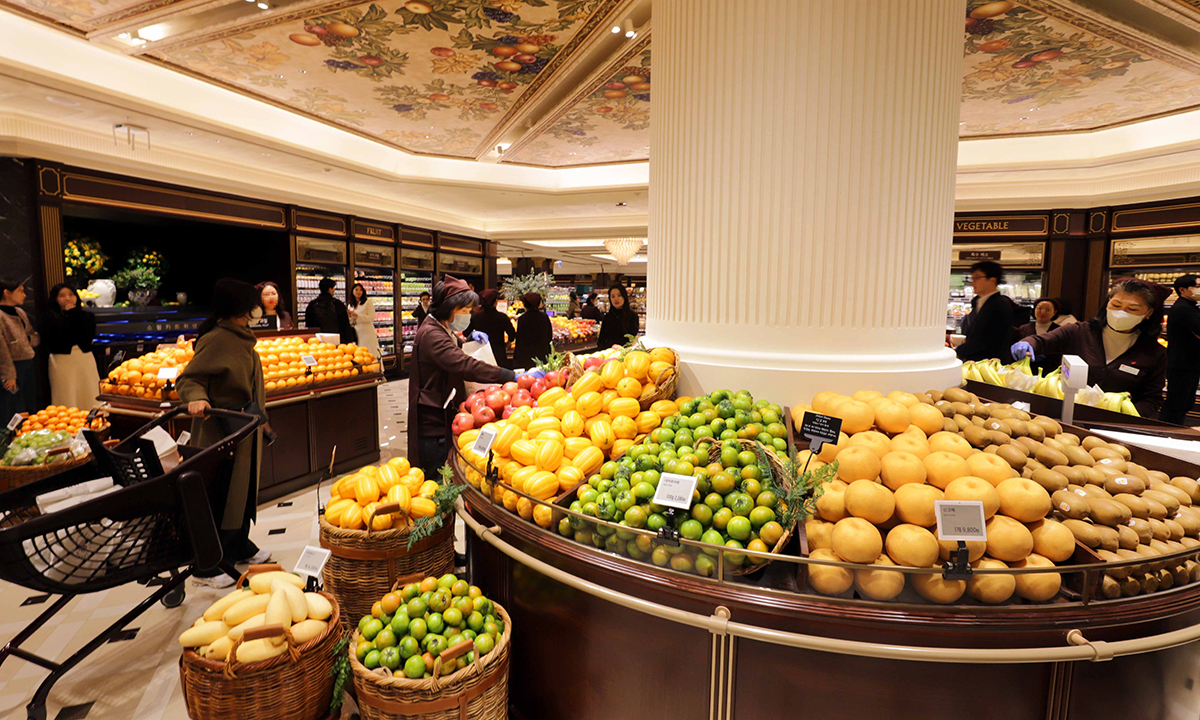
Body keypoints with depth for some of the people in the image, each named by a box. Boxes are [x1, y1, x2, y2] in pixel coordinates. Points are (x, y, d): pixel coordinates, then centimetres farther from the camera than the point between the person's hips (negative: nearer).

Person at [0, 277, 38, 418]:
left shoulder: (20, 313, 13)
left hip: (27, 365, 9)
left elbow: (35, 337, 23)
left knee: (30, 409, 16)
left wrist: (28, 339, -1)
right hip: (13, 367, -9)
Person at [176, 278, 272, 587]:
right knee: (219, 495, -2)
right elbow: (188, 378, -16)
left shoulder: (241, 338, 11)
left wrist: (258, 420, 21)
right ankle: (206, 567, 10)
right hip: (221, 428, -9)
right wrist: (197, 398, -36)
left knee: (245, 488, 18)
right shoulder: (216, 339, -17)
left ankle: (239, 547, 33)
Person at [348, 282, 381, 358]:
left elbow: (371, 317, -11)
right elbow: (351, 321, 19)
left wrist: (357, 315, -16)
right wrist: (349, 316, -2)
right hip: (357, 333, 6)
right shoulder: (351, 305, 16)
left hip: (367, 332, -6)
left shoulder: (368, 302, -2)